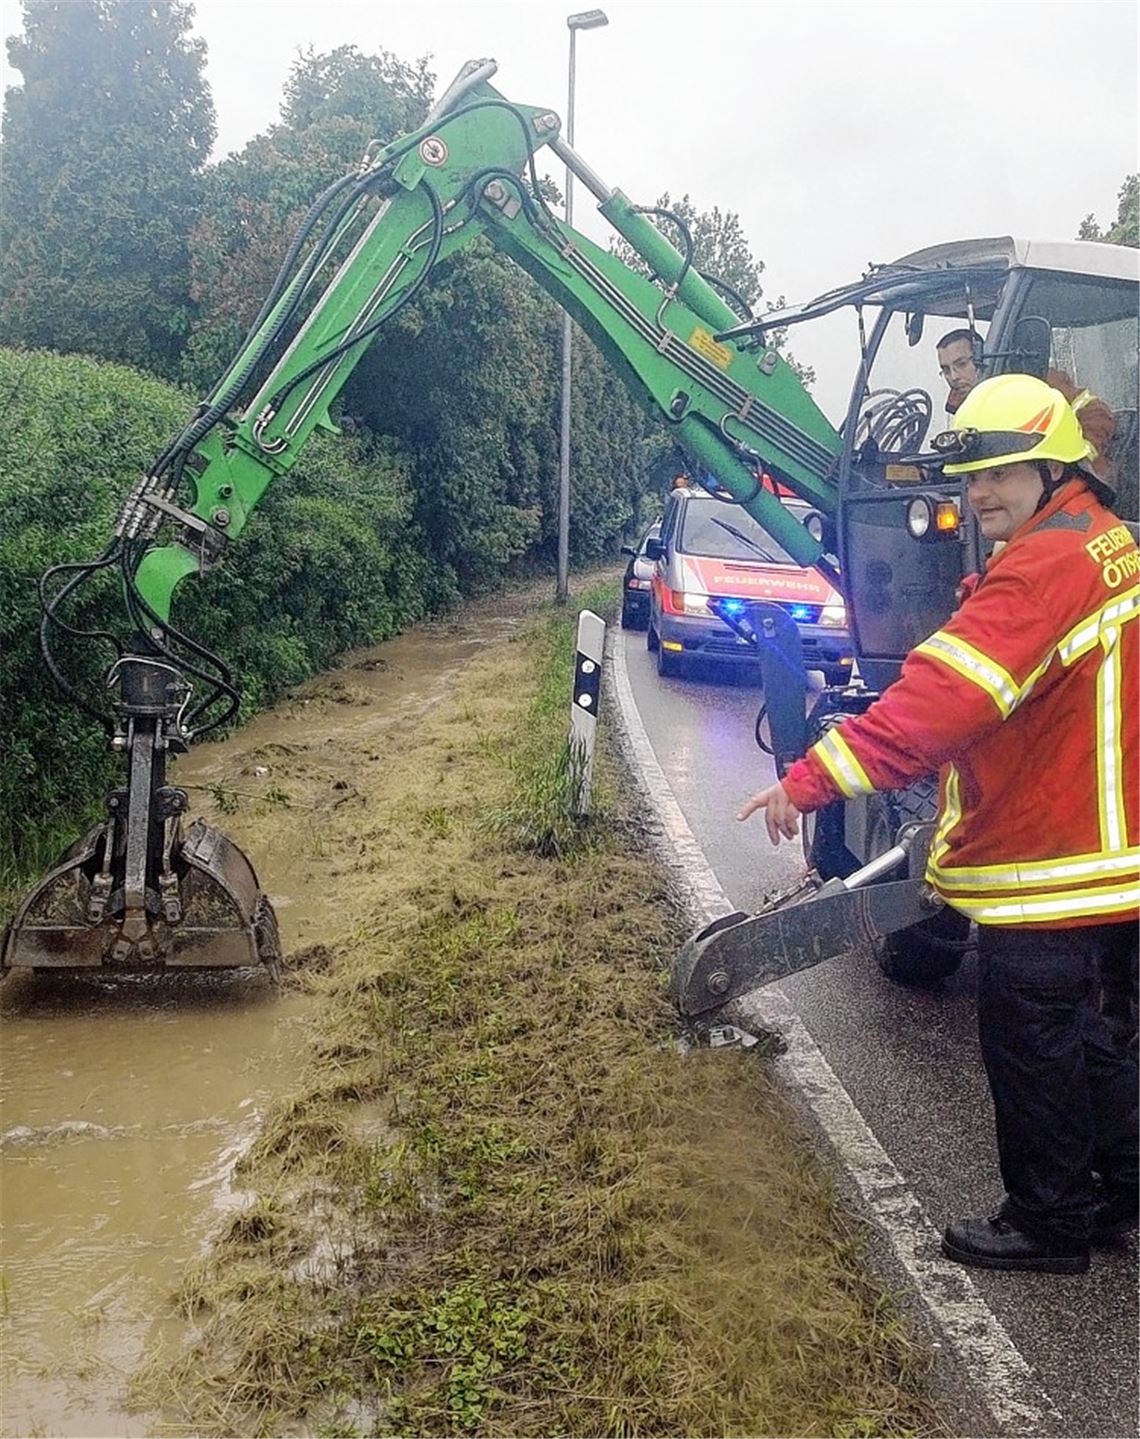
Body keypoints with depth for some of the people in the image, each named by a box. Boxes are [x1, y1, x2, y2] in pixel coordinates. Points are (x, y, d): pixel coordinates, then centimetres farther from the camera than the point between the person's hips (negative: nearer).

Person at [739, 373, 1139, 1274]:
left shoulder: (1045, 565, -22)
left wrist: (811, 780, -33)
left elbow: (936, 700, -31)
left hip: (1047, 867, -10)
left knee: (1032, 1043, 5)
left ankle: (1048, 1220, 22)